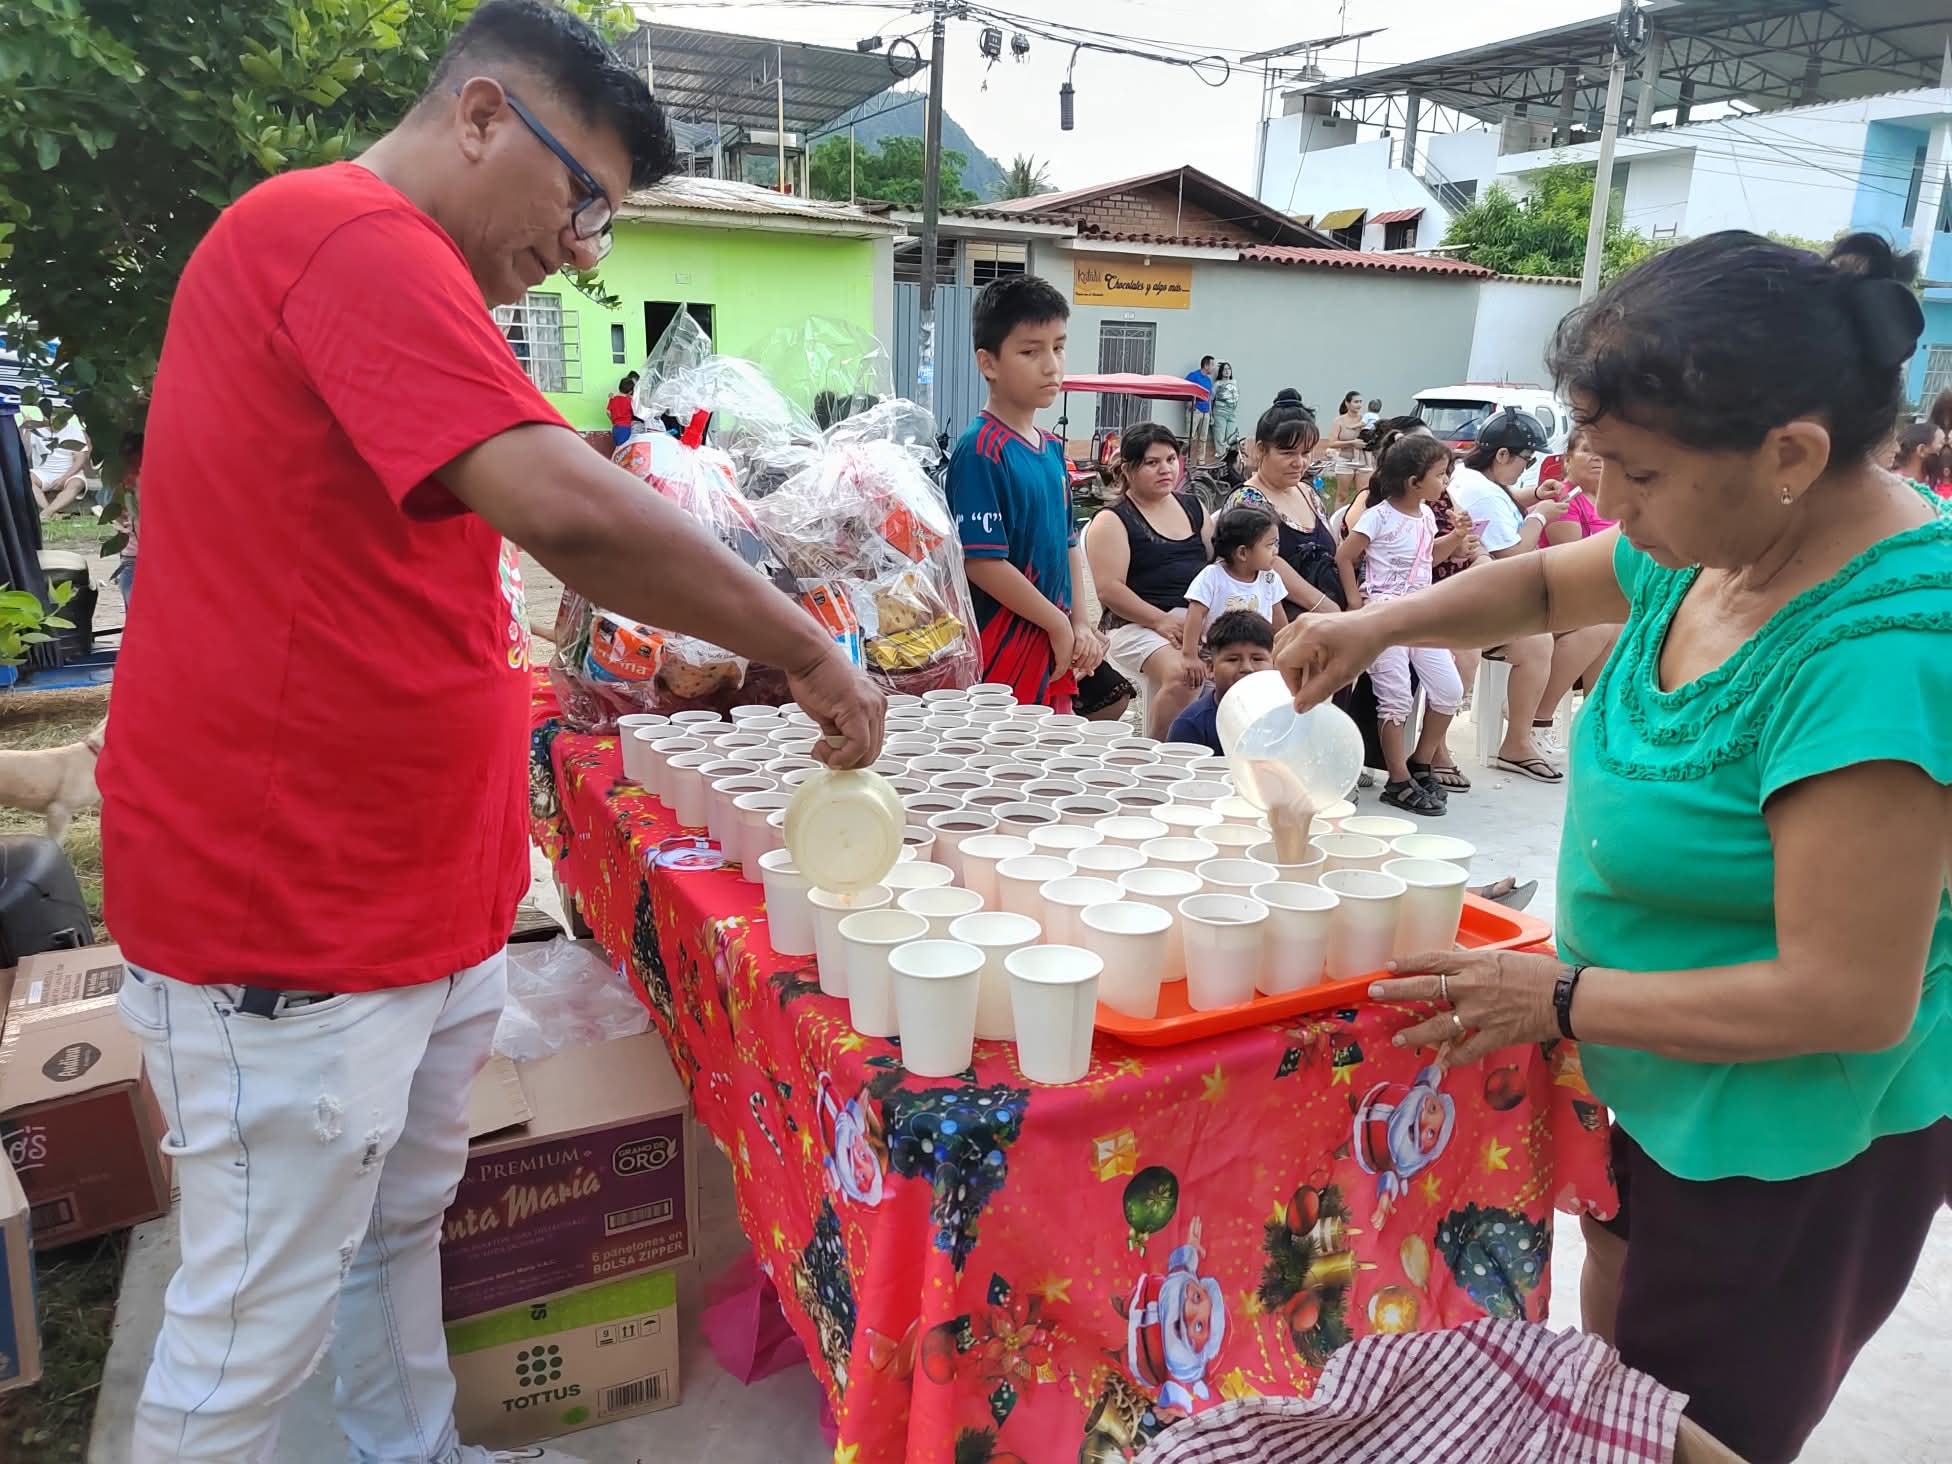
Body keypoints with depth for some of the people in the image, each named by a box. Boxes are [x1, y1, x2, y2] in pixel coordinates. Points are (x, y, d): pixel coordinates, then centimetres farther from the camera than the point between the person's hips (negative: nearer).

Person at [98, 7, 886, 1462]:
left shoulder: (368, 260, 16)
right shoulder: (349, 235, -17)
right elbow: (571, 508, -31)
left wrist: (514, 678, 14)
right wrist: (807, 649, -20)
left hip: (416, 897, 10)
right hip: (288, 923, -10)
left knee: (400, 1227, 23)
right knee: (259, 1323, 7)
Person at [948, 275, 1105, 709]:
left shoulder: (1053, 448, 11)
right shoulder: (980, 450, -14)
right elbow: (982, 561, -19)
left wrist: (1079, 623, 5)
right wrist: (1059, 624, -11)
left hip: (1054, 651, 8)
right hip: (1001, 653, -8)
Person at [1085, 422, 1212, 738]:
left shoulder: (1192, 506, 20)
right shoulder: (1112, 520, 1)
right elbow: (1109, 589, -9)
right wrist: (1160, 620, -18)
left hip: (1199, 617, 6)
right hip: (1141, 624, -6)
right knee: (1181, 676, -34)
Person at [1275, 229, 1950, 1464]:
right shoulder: (1721, 543, -6)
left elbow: (1851, 998, -28)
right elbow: (1547, 584, 13)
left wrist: (1561, 1000, -20)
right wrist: (1378, 624, -3)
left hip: (1792, 1147, -8)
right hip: (1671, 1098, 8)